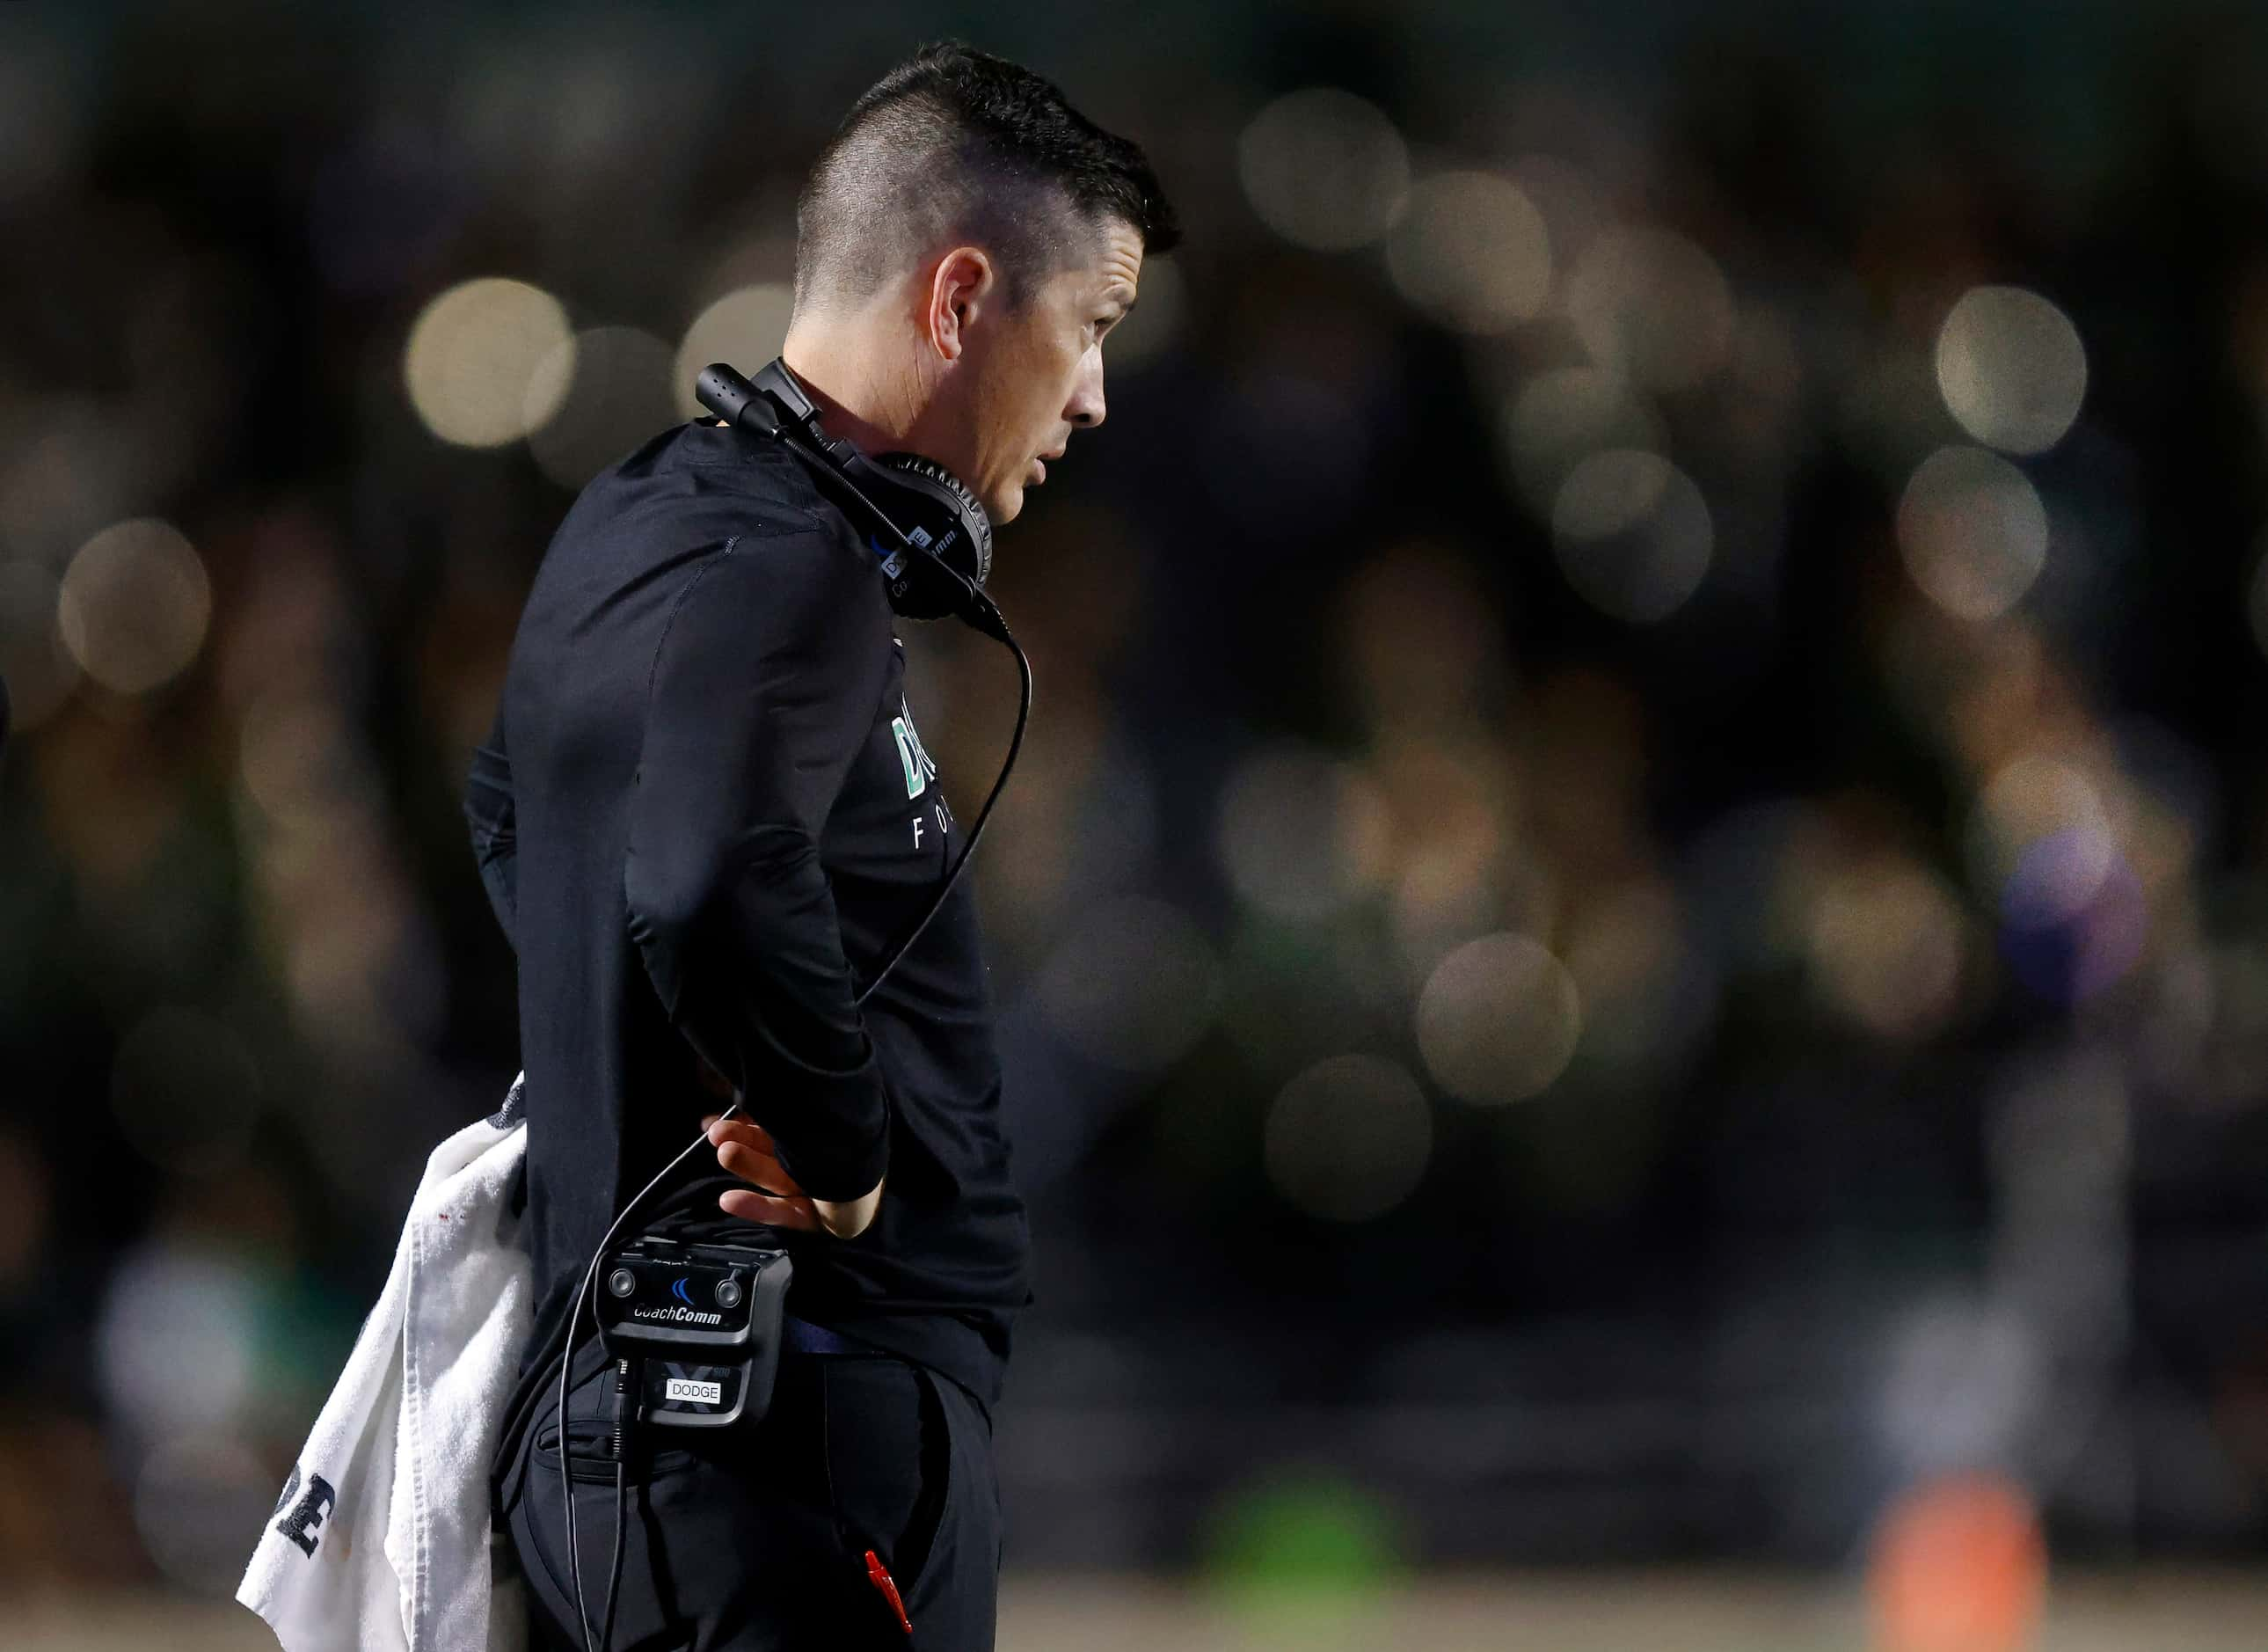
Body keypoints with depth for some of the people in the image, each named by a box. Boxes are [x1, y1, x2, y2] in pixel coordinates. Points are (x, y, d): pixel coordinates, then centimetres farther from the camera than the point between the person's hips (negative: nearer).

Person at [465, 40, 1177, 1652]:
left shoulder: (635, 522, 15)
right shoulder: (785, 568, -16)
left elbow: (509, 804, 36)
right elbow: (715, 897, -35)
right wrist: (845, 1158, -19)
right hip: (809, 1433, -10)